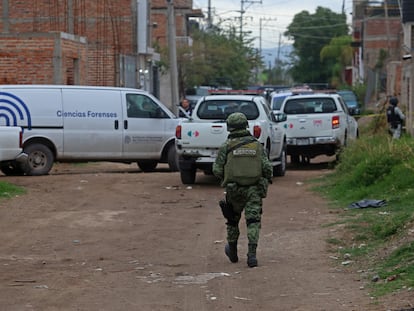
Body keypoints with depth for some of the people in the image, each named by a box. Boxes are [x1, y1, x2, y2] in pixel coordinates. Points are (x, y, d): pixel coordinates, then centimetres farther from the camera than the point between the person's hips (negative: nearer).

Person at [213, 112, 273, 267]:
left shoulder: (226, 146, -3)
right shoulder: (257, 145, 2)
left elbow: (217, 170, -4)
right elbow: (267, 168, -3)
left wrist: (224, 179, 17)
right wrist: (266, 182, 14)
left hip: (234, 190, 0)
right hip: (254, 190, 0)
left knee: (232, 220, 18)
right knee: (253, 221, -1)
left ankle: (232, 251, 33)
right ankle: (252, 254, -16)